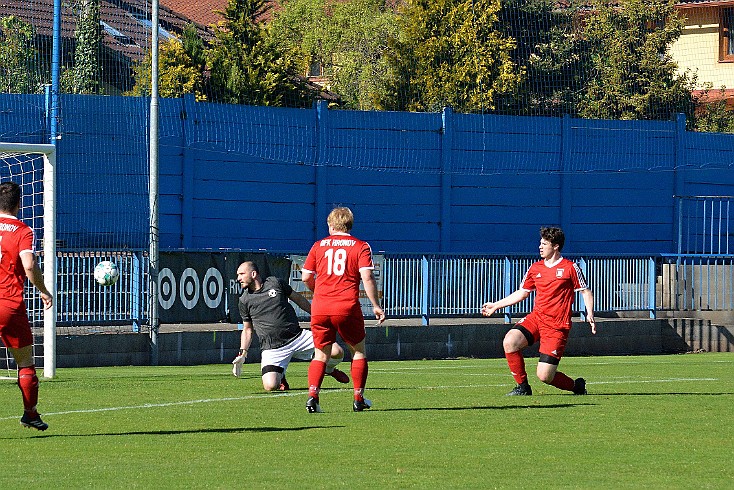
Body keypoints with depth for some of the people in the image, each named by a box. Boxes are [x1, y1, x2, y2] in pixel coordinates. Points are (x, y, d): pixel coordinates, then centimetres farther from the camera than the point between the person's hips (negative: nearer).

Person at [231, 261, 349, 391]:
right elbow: (247, 329, 13)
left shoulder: (275, 283, 3)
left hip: (298, 336, 1)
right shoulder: (244, 301, 4)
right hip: (272, 348, -1)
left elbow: (298, 299, 17)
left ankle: (329, 369, 22)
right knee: (270, 386, -24)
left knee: (337, 352, -14)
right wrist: (242, 353, 0)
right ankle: (280, 376, 14)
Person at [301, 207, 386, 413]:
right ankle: (358, 399, 15)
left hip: (320, 309, 2)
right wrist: (375, 306, -3)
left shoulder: (319, 246, 10)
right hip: (347, 308, -2)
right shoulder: (361, 247, 3)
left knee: (321, 354, 10)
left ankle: (312, 394, -10)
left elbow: (306, 277, 10)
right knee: (358, 351, 15)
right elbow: (367, 277, -8)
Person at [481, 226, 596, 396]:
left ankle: (576, 386, 19)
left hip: (557, 325, -5)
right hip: (536, 318, 5)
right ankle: (522, 387, -6)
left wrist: (590, 314, -14)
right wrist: (496, 305, 24)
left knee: (544, 376, -12)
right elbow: (522, 293, 24)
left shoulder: (570, 268, -2)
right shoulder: (535, 269, 12)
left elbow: (586, 292, 3)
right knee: (509, 342, -23)